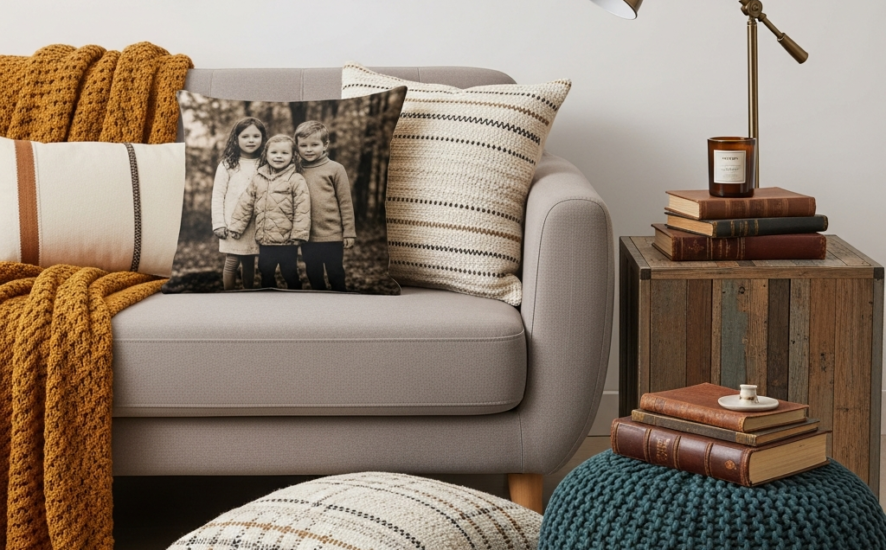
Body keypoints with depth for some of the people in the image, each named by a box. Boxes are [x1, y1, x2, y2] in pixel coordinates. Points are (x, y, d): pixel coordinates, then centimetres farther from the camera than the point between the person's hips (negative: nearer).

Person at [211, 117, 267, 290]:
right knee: (231, 263, -1)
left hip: (254, 224, 2)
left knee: (249, 263, 9)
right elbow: (217, 196, -2)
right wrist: (219, 224, -7)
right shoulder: (227, 165, -2)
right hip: (232, 224, -2)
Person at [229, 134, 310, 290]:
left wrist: (299, 234, -15)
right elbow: (245, 204, 11)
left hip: (287, 241, -5)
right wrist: (237, 226, 8)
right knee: (266, 274, 14)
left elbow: (302, 209, -11)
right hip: (264, 241, 5)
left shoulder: (296, 180, -7)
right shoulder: (258, 179, 7)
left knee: (290, 275, 6)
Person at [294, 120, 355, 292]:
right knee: (314, 277, 14)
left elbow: (345, 203, -4)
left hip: (332, 236, -4)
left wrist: (349, 232, -5)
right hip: (307, 238, 4)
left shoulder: (335, 169, -6)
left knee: (335, 275, 6)